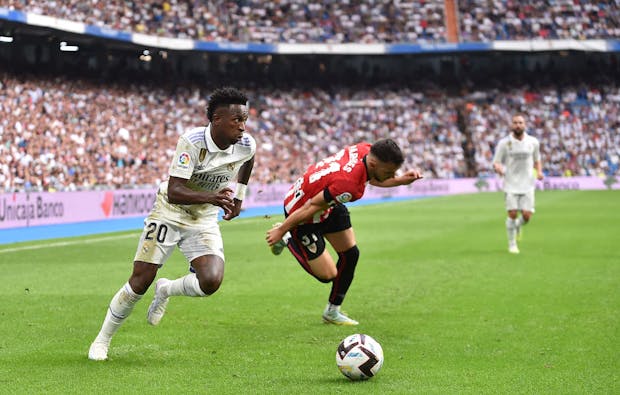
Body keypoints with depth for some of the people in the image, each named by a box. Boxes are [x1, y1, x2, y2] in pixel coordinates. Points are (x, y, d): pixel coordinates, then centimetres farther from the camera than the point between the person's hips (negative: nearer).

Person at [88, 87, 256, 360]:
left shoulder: (246, 146, -12)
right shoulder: (192, 141, -26)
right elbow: (174, 192, -34)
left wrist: (238, 197, 18)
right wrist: (211, 197, -49)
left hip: (204, 220, 3)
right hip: (170, 212, -3)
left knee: (211, 281, -22)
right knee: (140, 282, -5)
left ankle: (166, 290, 12)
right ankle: (102, 340, 16)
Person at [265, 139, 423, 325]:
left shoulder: (366, 150, -18)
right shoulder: (349, 185, -40)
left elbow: (372, 178, 8)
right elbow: (311, 207, -28)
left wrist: (401, 180, -8)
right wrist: (281, 231, -15)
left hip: (329, 206, 9)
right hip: (302, 212, -9)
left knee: (350, 254, 12)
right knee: (327, 275, -2)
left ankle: (333, 311, 29)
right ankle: (286, 237, 19)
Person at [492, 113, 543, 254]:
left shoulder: (533, 142, 4)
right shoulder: (504, 143, -3)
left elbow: (537, 160, 18)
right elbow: (496, 163, -1)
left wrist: (539, 171, -2)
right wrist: (498, 168, -24)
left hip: (527, 185, 2)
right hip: (510, 185, -2)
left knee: (527, 215, -6)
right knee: (512, 214, -8)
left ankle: (518, 226, 31)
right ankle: (512, 244, 10)